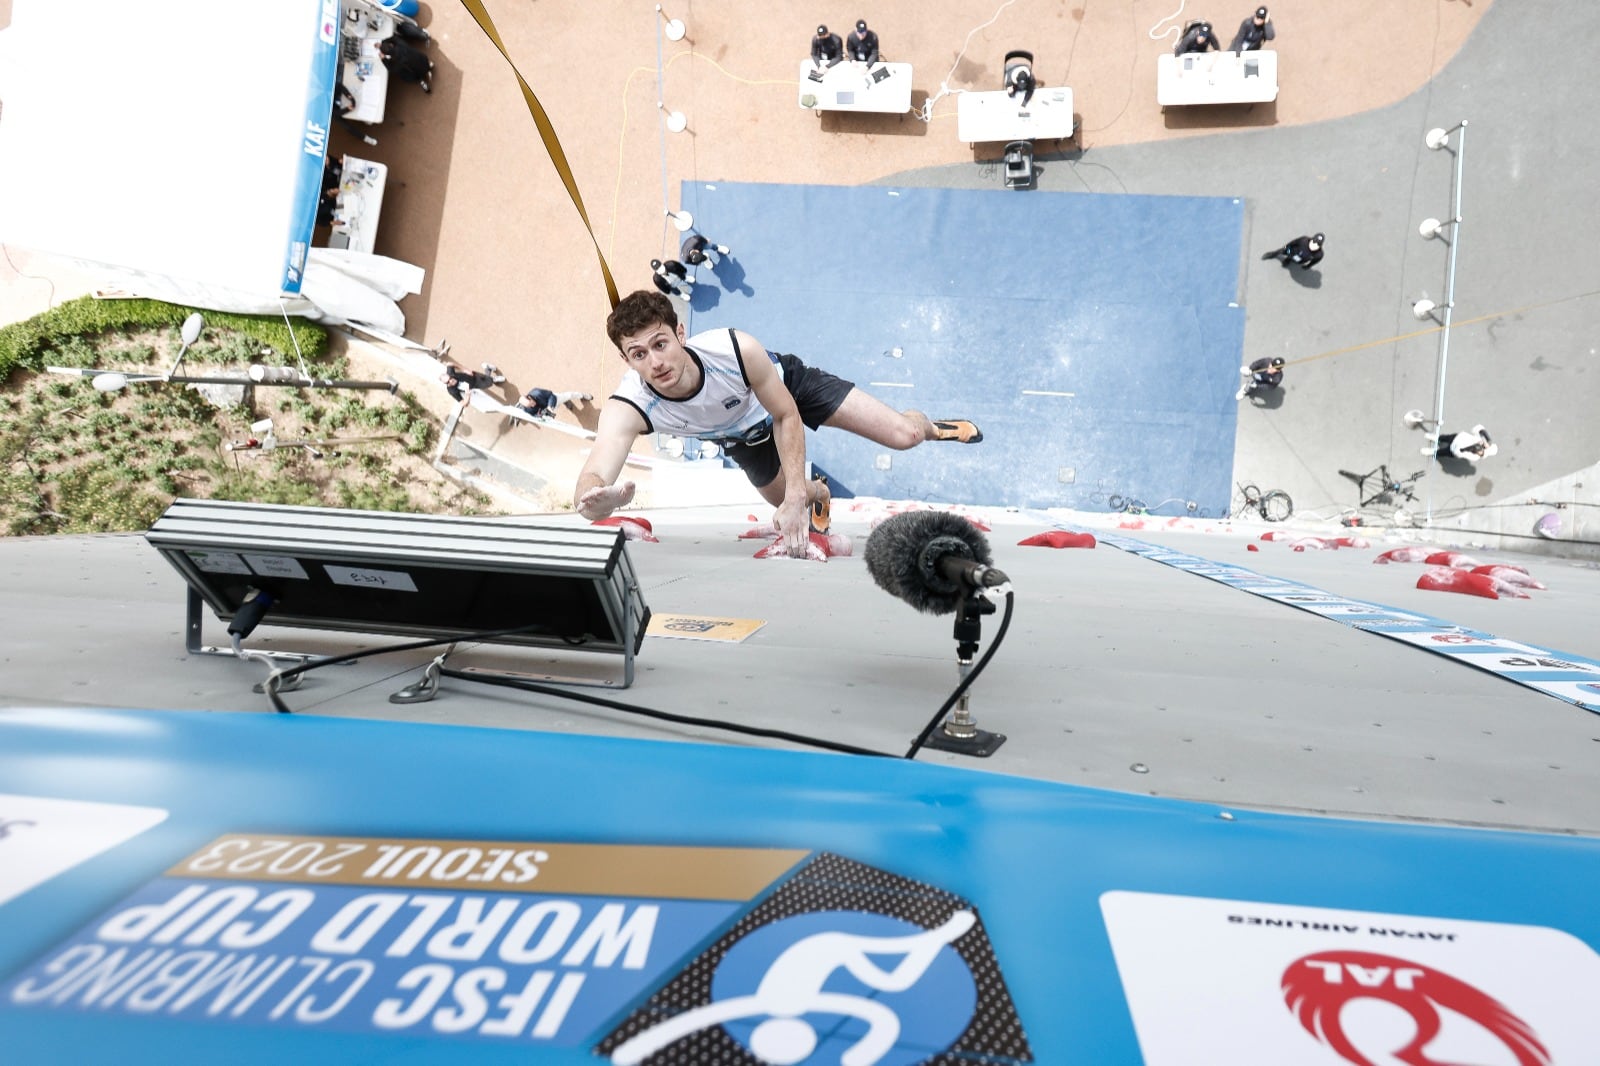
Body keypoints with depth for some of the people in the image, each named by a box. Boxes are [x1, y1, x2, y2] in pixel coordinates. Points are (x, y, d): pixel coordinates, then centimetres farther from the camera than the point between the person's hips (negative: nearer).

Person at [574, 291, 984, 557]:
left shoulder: (737, 349, -42)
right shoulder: (627, 408, -40)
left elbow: (787, 416, -25)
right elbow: (590, 483, -54)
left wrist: (794, 495, -32)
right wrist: (597, 499, -80)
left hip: (788, 383, -2)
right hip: (744, 437, 3)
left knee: (904, 435, -8)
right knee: (793, 508, 19)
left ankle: (931, 425, 33)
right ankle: (818, 491, 60)